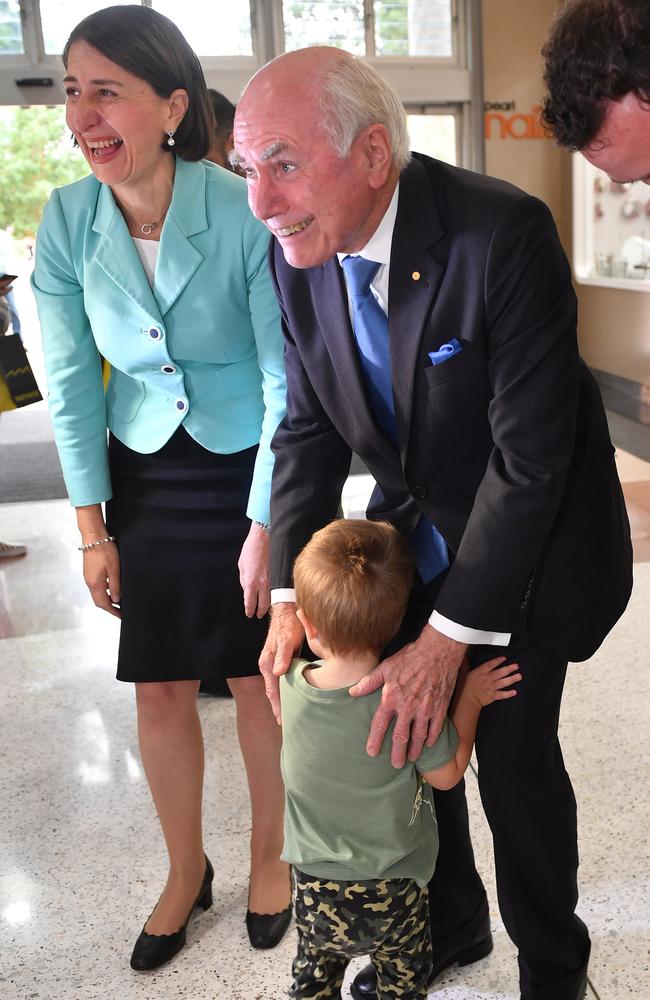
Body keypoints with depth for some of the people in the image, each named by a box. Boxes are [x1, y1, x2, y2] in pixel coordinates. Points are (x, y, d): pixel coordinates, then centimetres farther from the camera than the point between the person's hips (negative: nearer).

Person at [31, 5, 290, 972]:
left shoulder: (247, 217, -19)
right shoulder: (67, 222, -9)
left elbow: (285, 380, -14)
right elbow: (73, 384, -3)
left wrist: (265, 525, -13)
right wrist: (92, 529, -2)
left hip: (252, 468, -3)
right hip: (147, 477, 3)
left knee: (257, 678, 10)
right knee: (159, 693, 10)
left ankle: (269, 855, 36)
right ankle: (187, 871, 35)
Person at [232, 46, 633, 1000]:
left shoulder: (504, 233, -29)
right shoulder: (297, 253, -10)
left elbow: (531, 455, -28)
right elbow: (309, 426, -2)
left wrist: (449, 637, -26)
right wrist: (290, 594, -12)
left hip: (527, 536, -5)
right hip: (412, 527, 6)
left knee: (514, 754, 2)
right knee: (404, 733, 13)